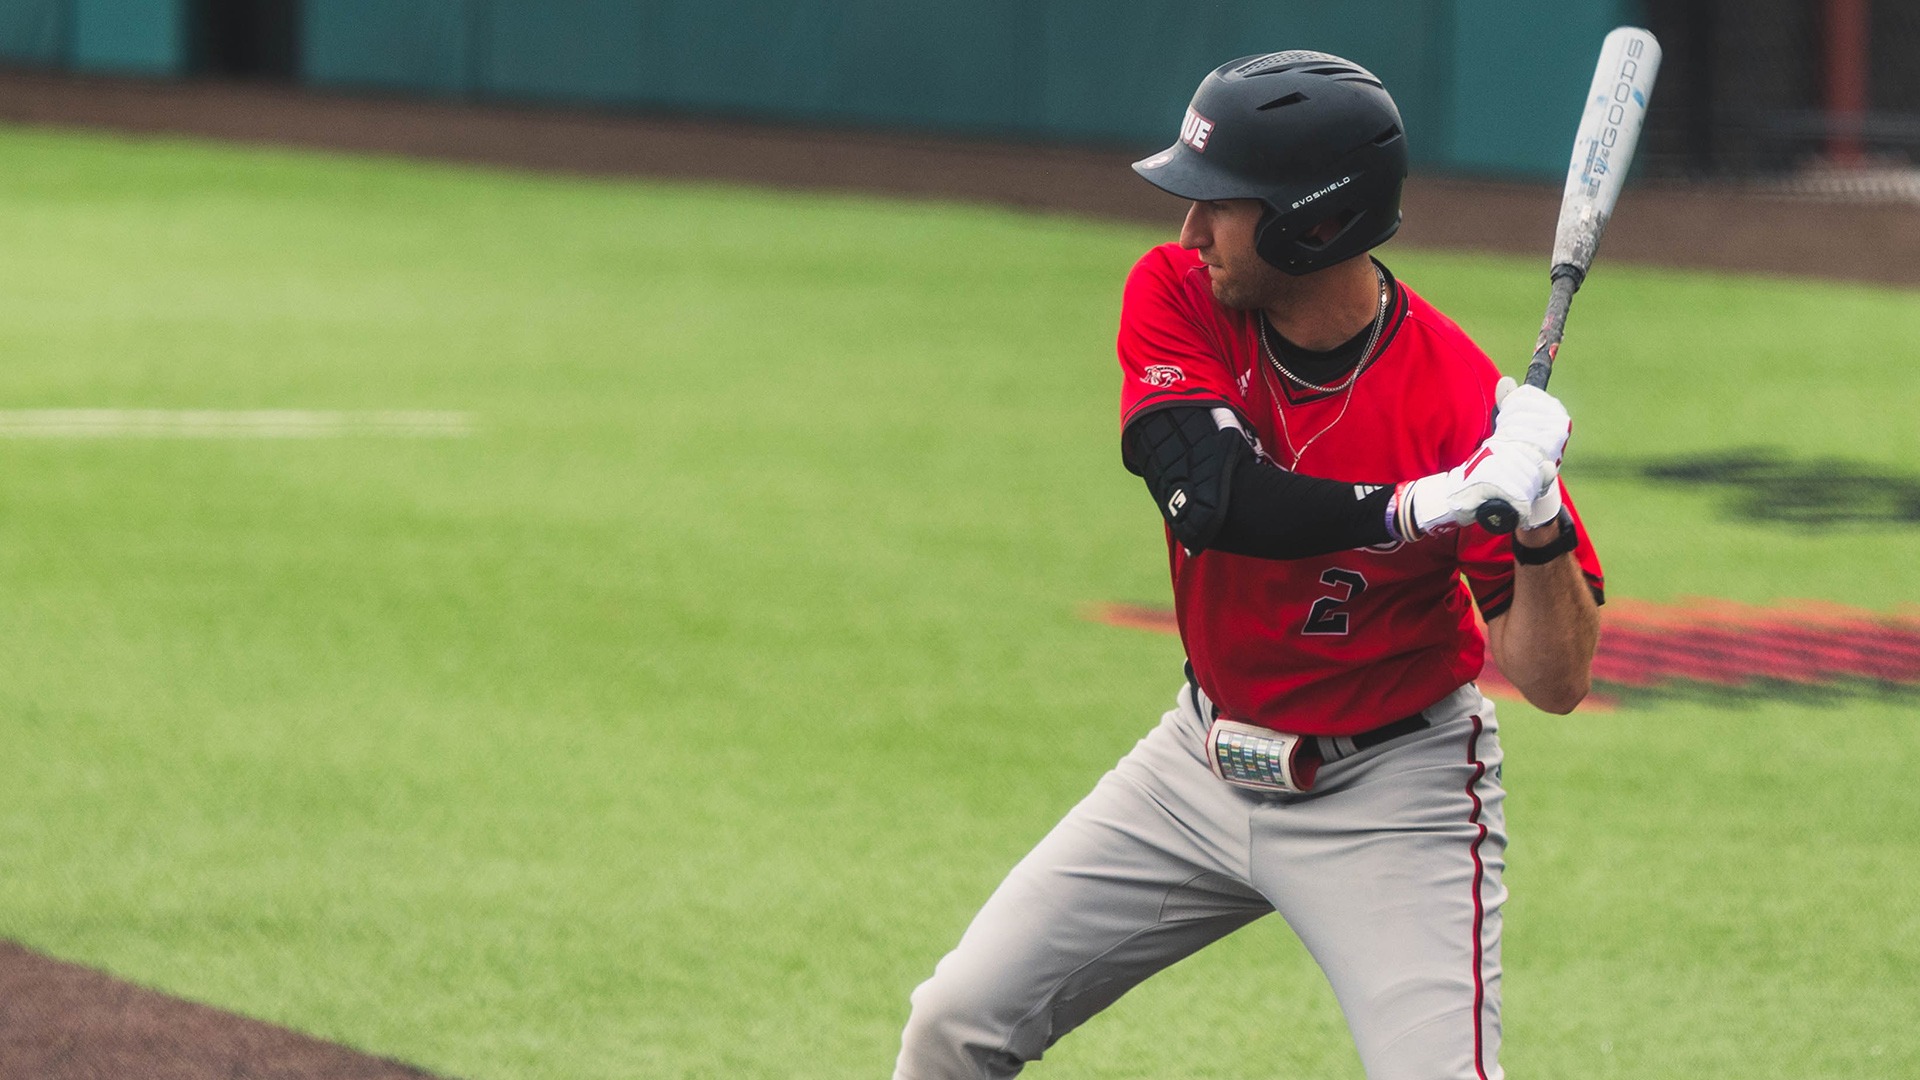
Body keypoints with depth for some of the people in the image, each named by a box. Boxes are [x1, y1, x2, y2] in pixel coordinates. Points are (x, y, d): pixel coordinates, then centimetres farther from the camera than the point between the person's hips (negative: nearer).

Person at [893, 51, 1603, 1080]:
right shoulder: (1174, 296, -12)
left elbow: (1555, 680, -22)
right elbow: (1214, 493, -30)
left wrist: (1540, 524, -41)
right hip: (1210, 756, 5)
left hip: (1388, 798, -4)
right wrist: (1427, 504, -40)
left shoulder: (1458, 397, -23)